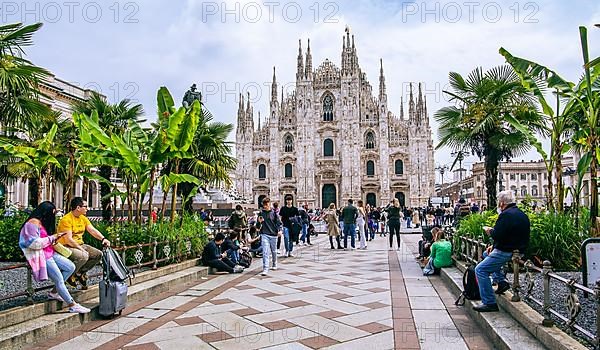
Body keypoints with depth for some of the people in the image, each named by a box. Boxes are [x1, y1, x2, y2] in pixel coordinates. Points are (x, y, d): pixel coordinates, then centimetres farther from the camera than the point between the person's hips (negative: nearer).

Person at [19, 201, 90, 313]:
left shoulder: (43, 223, 16)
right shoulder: (33, 223, -14)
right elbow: (35, 243, -21)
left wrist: (54, 238, 8)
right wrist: (51, 238, -13)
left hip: (50, 253, 10)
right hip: (39, 256, -10)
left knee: (71, 267, -1)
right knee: (59, 279, -15)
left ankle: (54, 292, 6)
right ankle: (73, 306, -12)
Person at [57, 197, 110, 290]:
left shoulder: (83, 218, 8)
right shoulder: (66, 219, -18)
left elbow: (93, 230, 1)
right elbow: (68, 240, -23)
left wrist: (103, 239, -15)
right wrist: (81, 249, -22)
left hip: (80, 245, 8)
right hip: (67, 247, -8)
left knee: (98, 254, -6)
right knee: (84, 256, -33)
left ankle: (80, 272, 10)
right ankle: (70, 276, -7)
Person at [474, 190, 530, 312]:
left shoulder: (506, 215, -19)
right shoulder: (521, 214, 14)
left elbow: (497, 235, -25)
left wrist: (490, 231, -2)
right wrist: (494, 246, 13)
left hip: (507, 252, -11)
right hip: (519, 250, 11)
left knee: (480, 270, -10)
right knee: (486, 254, 30)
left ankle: (489, 303, -12)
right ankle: (501, 281, 18)